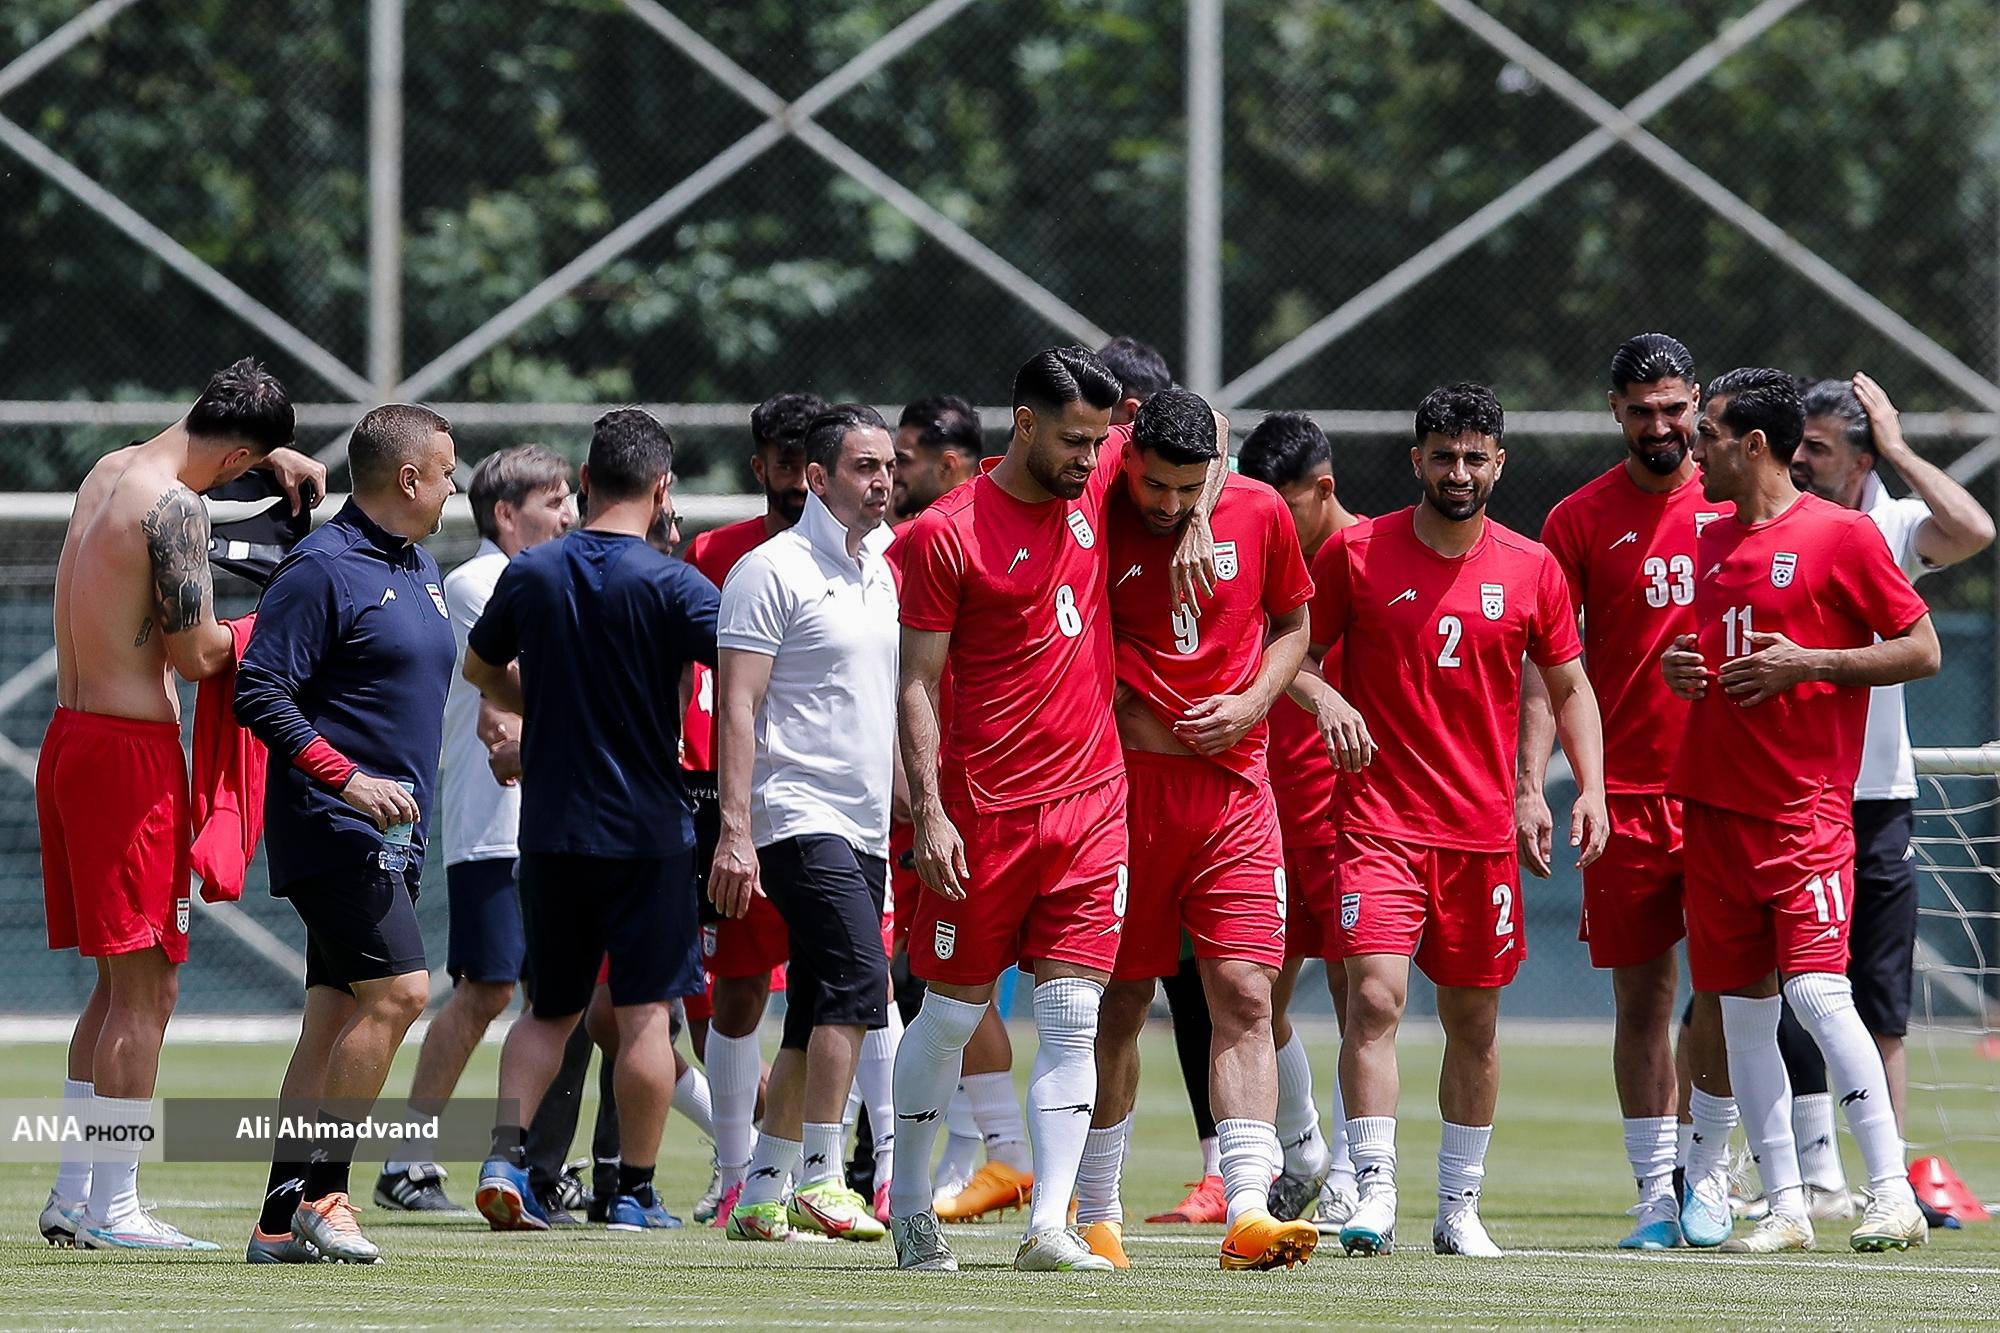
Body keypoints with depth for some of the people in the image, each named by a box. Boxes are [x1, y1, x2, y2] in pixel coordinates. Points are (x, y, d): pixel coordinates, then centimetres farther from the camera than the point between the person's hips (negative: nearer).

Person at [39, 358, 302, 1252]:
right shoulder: (174, 505, -16)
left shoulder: (107, 472, 13)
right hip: (131, 751, -10)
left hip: (70, 736, 10)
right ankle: (111, 1209, -5)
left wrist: (277, 458, 26)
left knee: (122, 982, 16)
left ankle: (73, 1196, 16)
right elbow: (196, 654, -16)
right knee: (146, 986, -4)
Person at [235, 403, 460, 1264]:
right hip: (334, 830, -9)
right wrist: (347, 780, -22)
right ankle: (320, 1194, -12)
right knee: (398, 992, -16)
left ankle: (284, 1221, 7)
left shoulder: (421, 570, 16)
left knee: (335, 1019, 6)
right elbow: (258, 694, -16)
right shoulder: (323, 568, -11)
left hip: (391, 836, 9)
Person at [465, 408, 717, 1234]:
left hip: (550, 826, 4)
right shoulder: (668, 585, -11)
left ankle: (505, 1153, -4)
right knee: (644, 1012, 3)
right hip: (649, 826, -4)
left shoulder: (531, 573, 1)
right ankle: (635, 1191, 6)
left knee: (551, 1009, 14)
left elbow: (480, 669, 17)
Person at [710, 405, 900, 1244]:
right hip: (800, 818, -8)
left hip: (864, 828, 8)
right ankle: (820, 1178, -21)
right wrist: (736, 829, -19)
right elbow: (738, 706, -12)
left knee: (817, 1019, 7)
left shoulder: (881, 575, 17)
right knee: (858, 978, -21)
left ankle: (762, 1193, 12)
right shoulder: (772, 570, -7)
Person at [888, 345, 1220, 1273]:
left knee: (1073, 1014, -4)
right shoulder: (947, 533, -8)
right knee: (952, 1011, 5)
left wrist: (1195, 524, 6)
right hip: (983, 808, -4)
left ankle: (1051, 1223, -9)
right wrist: (928, 813, -14)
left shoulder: (1094, 490, 7)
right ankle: (909, 1204, 21)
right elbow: (917, 684, -7)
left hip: (1091, 800, 4)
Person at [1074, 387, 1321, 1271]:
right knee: (1118, 1005, 4)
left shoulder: (1259, 513, 2)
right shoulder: (1097, 516, -6)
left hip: (1233, 784, 2)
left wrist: (1252, 702, -1)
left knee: (1244, 996, -10)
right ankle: (1095, 1213, 17)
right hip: (1123, 783, -2)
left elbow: (1292, 625, 16)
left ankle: (1250, 1213, -16)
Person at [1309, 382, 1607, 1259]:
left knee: (1474, 1023, 9)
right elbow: (1298, 649, 8)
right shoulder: (1356, 553, -1)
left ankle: (1460, 1209, 20)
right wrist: (1325, 700, -14)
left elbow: (1570, 688, 13)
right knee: (1375, 996, -18)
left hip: (1483, 829, 3)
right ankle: (1373, 1193, -18)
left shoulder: (1532, 569, 5)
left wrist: (1590, 789, -1)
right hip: (1379, 818, -3)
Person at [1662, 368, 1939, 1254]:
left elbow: (1921, 649, -5)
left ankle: (1894, 1195, -15)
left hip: (1804, 807, -7)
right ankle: (1785, 1206, 8)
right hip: (1714, 806, 7)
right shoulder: (1711, 544, 15)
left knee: (1816, 989, -18)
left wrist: (1805, 663, -14)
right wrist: (1680, 670, 6)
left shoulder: (1840, 534, -5)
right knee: (1742, 1007, 4)